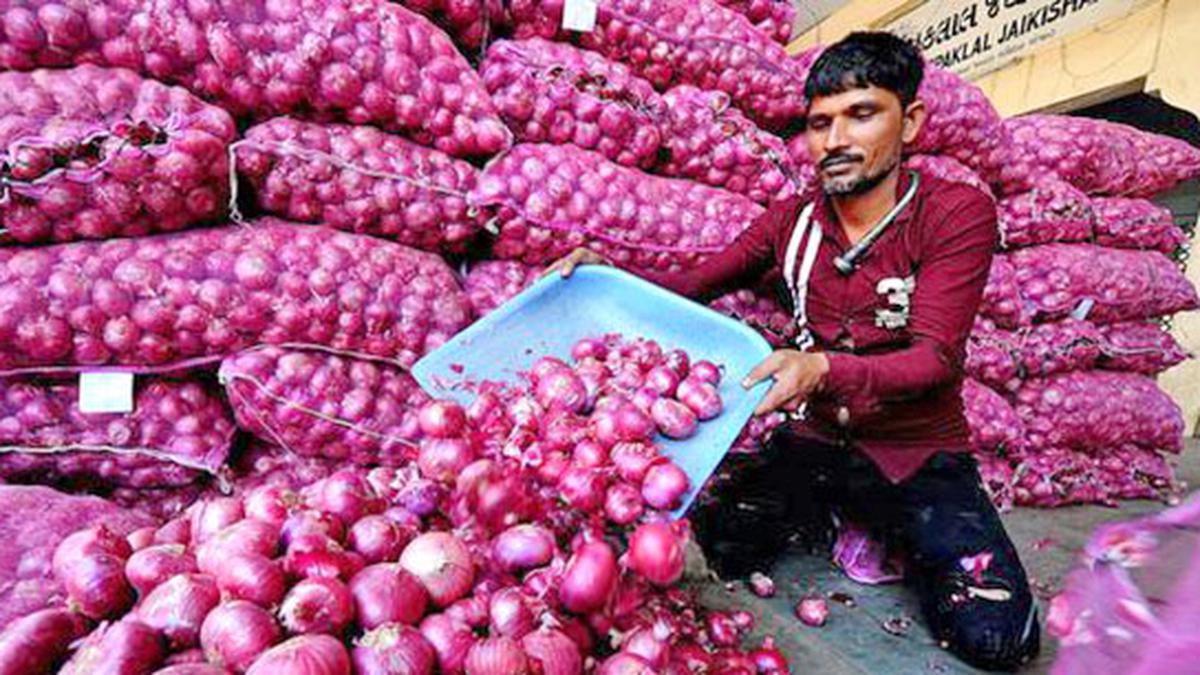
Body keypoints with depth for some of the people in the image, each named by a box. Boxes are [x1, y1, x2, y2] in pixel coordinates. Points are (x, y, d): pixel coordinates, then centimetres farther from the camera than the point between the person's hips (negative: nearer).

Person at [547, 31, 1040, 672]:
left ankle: (905, 539, 13)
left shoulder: (956, 214, -11)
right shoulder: (791, 221, 2)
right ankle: (822, 513, 14)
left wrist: (824, 371, -40)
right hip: (814, 439, 3)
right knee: (712, 549, -16)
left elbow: (934, 356, -20)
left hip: (919, 456, -2)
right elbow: (695, 284, 8)